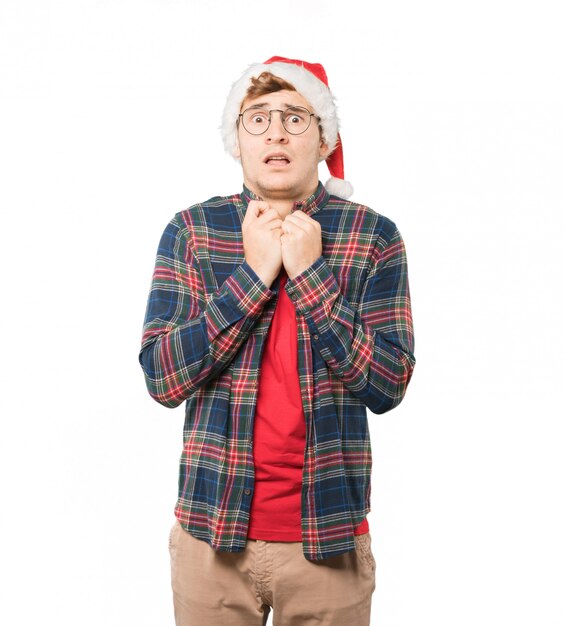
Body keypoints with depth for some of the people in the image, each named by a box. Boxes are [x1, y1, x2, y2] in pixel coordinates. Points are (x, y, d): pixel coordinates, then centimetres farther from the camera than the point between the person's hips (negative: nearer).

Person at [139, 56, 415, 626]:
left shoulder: (373, 236, -3)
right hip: (212, 533, 1)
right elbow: (162, 378, -9)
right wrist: (252, 274, -15)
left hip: (329, 538, 0)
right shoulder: (191, 231, -1)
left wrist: (310, 274, -16)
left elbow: (387, 386, -10)